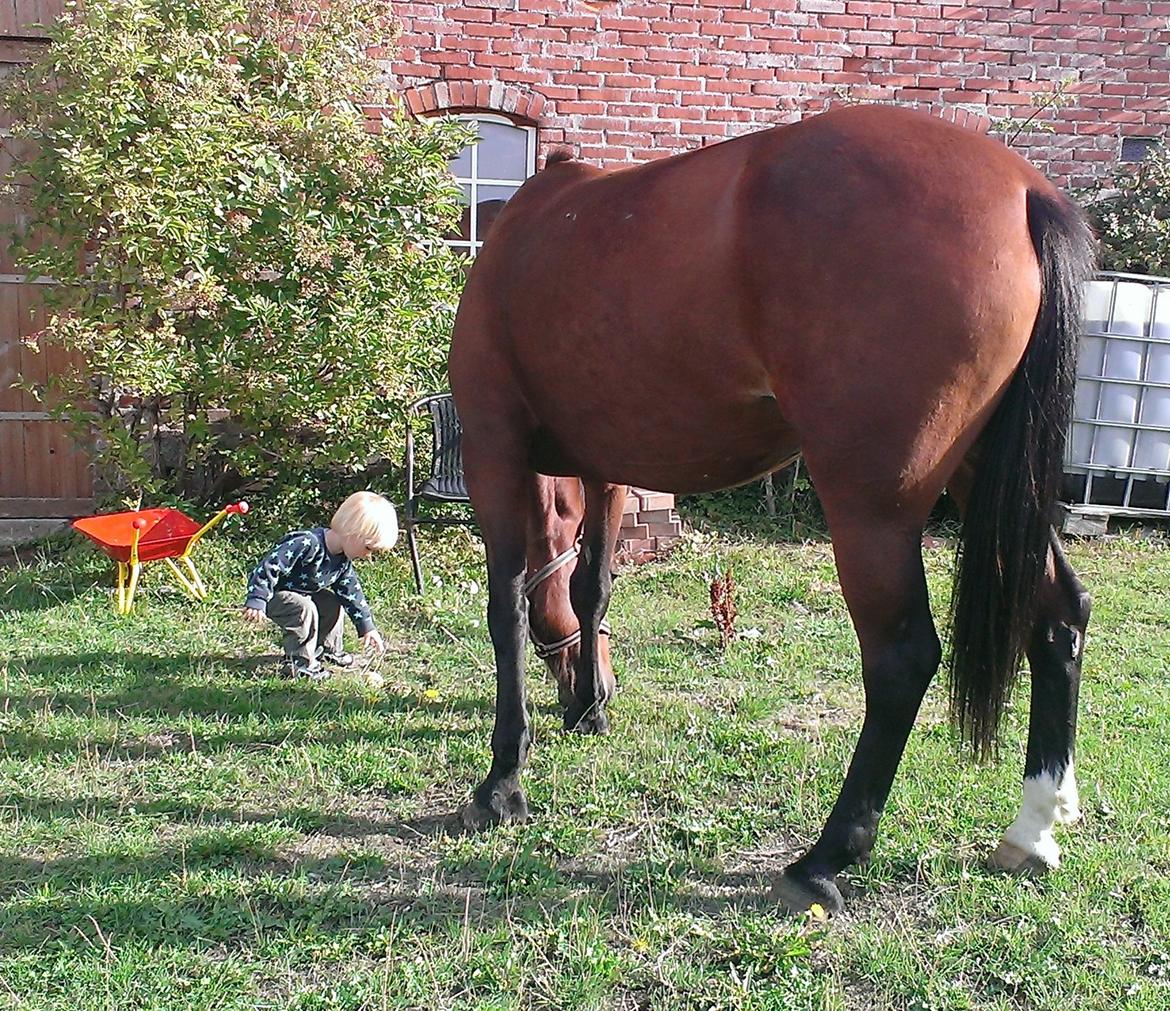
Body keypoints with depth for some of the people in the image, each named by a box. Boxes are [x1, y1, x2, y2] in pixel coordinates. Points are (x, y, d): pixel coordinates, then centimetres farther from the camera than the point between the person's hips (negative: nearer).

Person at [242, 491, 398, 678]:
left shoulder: (343, 561, -4)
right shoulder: (307, 544, -34)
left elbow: (351, 592, 5)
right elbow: (268, 567, -34)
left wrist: (367, 628, 3)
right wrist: (256, 601, -35)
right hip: (272, 595, -9)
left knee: (333, 604, 10)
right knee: (305, 609, -30)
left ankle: (328, 649, 25)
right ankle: (299, 661, -18)